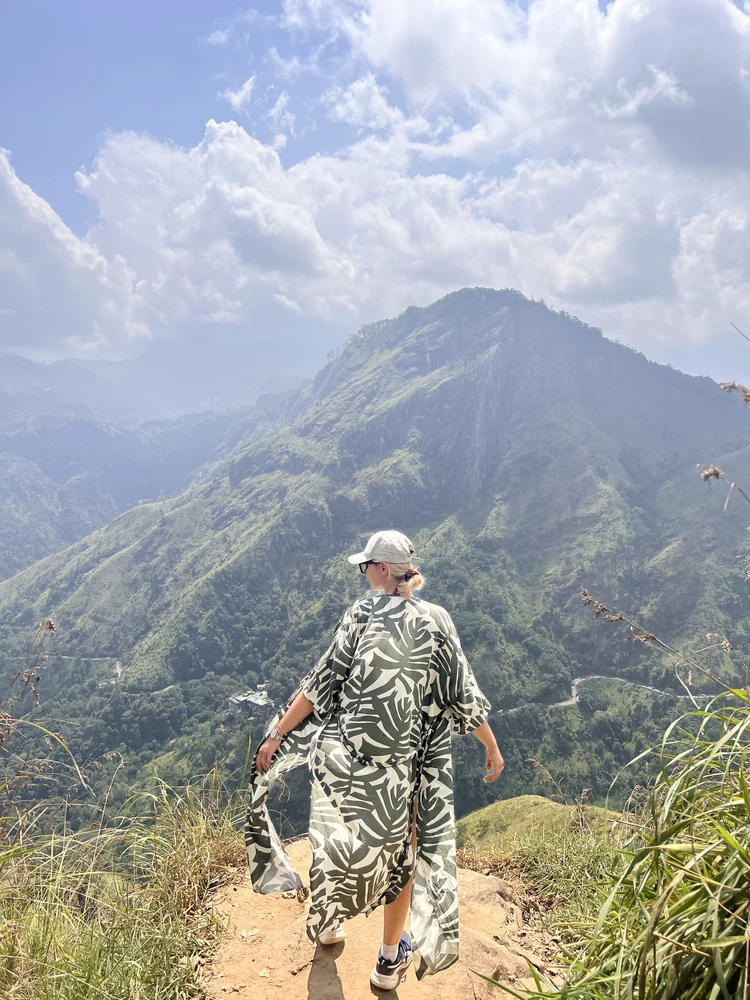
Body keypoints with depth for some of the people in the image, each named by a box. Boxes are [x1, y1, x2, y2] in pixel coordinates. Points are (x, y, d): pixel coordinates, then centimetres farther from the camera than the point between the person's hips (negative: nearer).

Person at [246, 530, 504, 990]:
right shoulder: (436, 620, -5)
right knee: (400, 849, 17)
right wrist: (492, 747, 11)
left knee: (341, 837, 23)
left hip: (347, 752, 1)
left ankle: (328, 922, 44)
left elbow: (322, 681, -8)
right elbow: (463, 694, -2)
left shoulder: (362, 613, -7)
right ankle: (390, 960, 29)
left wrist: (277, 735, -1)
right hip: (405, 760, 0)